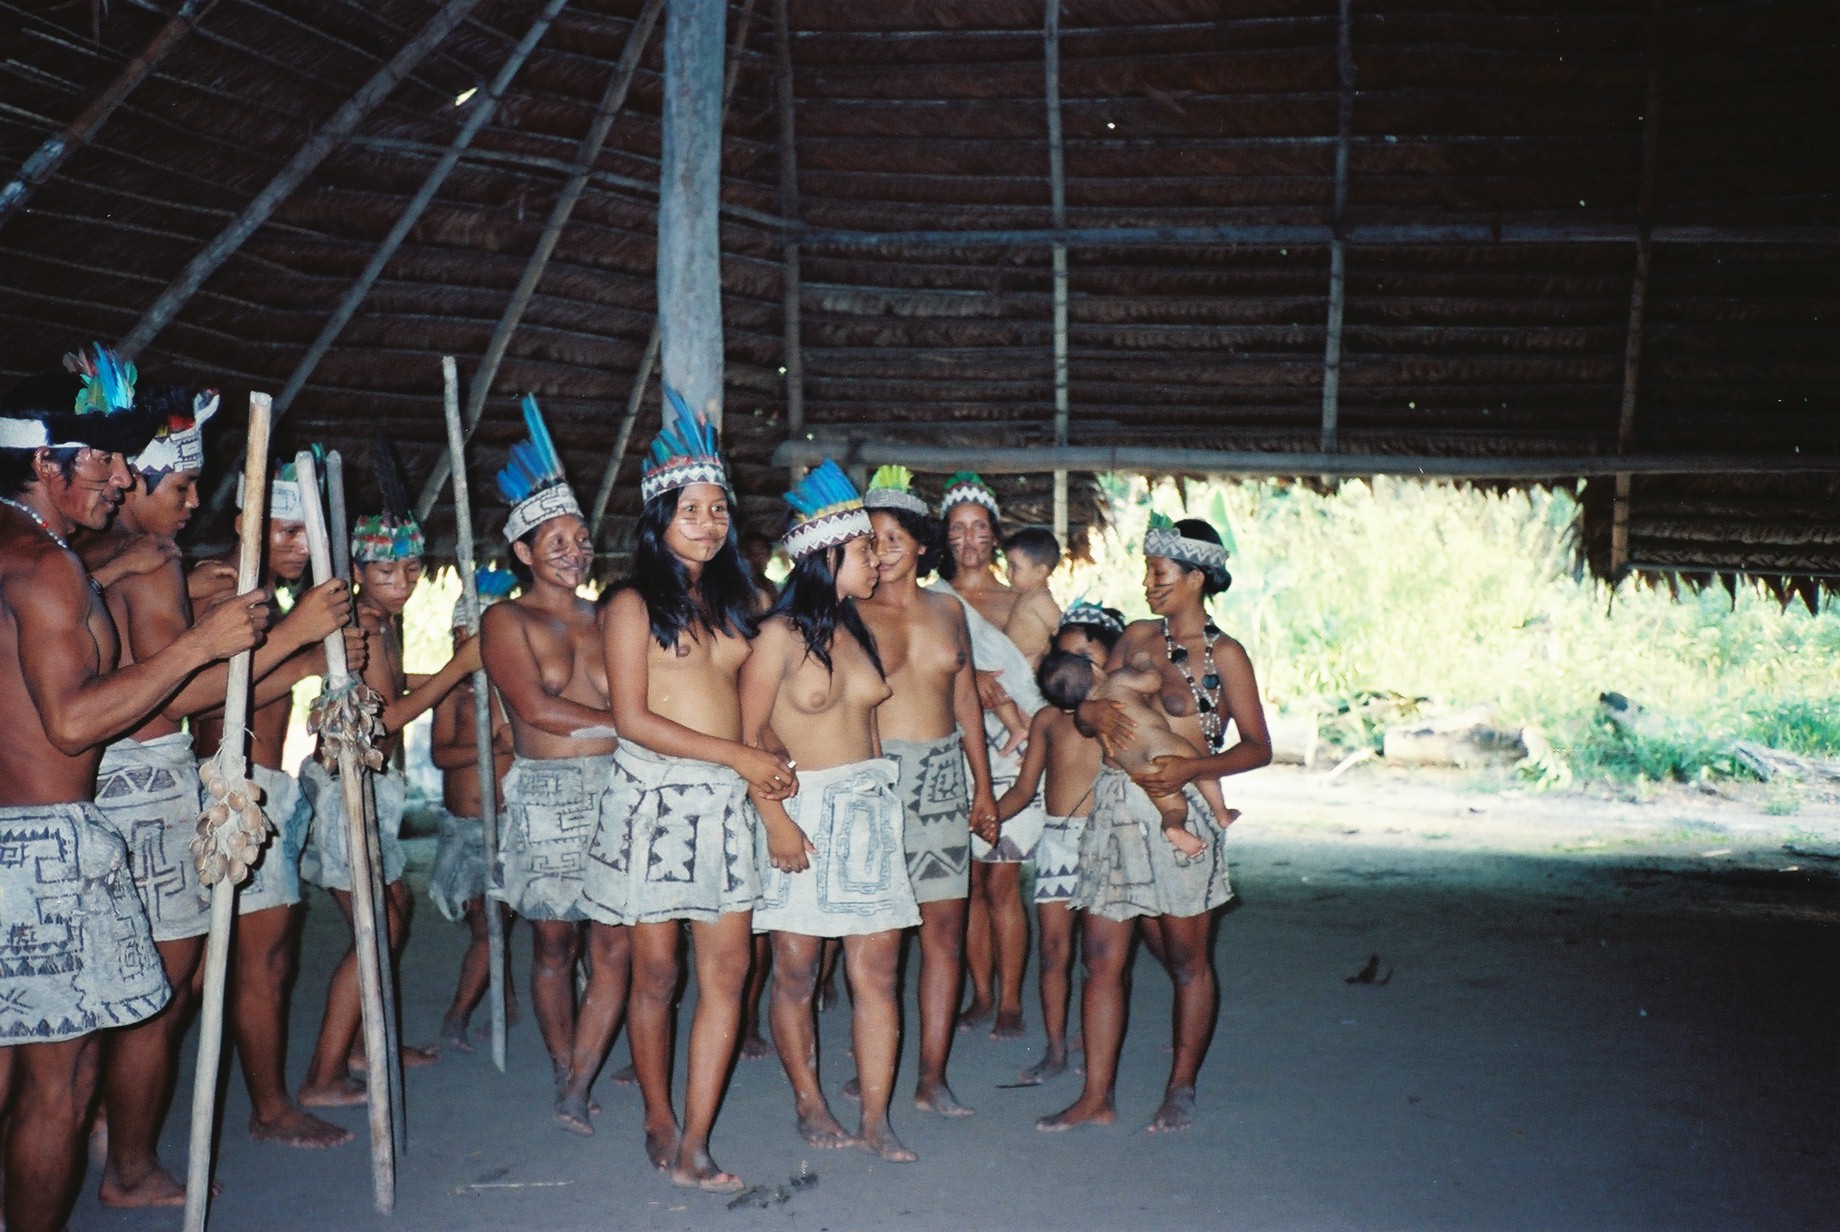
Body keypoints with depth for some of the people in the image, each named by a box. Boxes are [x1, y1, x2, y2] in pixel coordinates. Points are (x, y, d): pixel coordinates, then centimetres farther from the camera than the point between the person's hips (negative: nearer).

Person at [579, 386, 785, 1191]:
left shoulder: (737, 601, 14)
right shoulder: (635, 604, -2)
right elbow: (632, 717, -9)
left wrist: (767, 764, 0)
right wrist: (739, 755, -12)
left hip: (725, 800, 4)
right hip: (655, 792, -4)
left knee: (729, 966, -3)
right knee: (656, 971, 4)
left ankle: (692, 1145, 3)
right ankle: (658, 1123, 22)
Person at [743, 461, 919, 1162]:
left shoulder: (857, 631, 13)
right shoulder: (780, 635, -7)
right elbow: (748, 735, -9)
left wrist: (875, 801, 15)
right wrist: (776, 821, -17)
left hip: (870, 808, 6)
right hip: (803, 810, -6)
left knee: (877, 971, 1)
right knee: (797, 974, 4)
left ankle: (875, 1121, 7)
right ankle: (809, 1106, 20)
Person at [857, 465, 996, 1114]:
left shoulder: (949, 610, 12)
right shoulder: (852, 614, -1)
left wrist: (983, 786, 14)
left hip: (943, 775, 4)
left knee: (945, 926, 2)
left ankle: (932, 1076, 8)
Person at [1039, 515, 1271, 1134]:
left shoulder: (1224, 654, -2)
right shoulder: (1137, 636, 12)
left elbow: (1257, 746, -3)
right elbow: (1088, 699, 15)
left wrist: (1192, 767, -18)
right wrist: (1094, 712, -9)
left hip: (1179, 811, -5)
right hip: (1114, 806, 5)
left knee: (1187, 960, 7)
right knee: (1101, 957, 3)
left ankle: (1181, 1089, 22)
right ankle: (1096, 1097, 10)